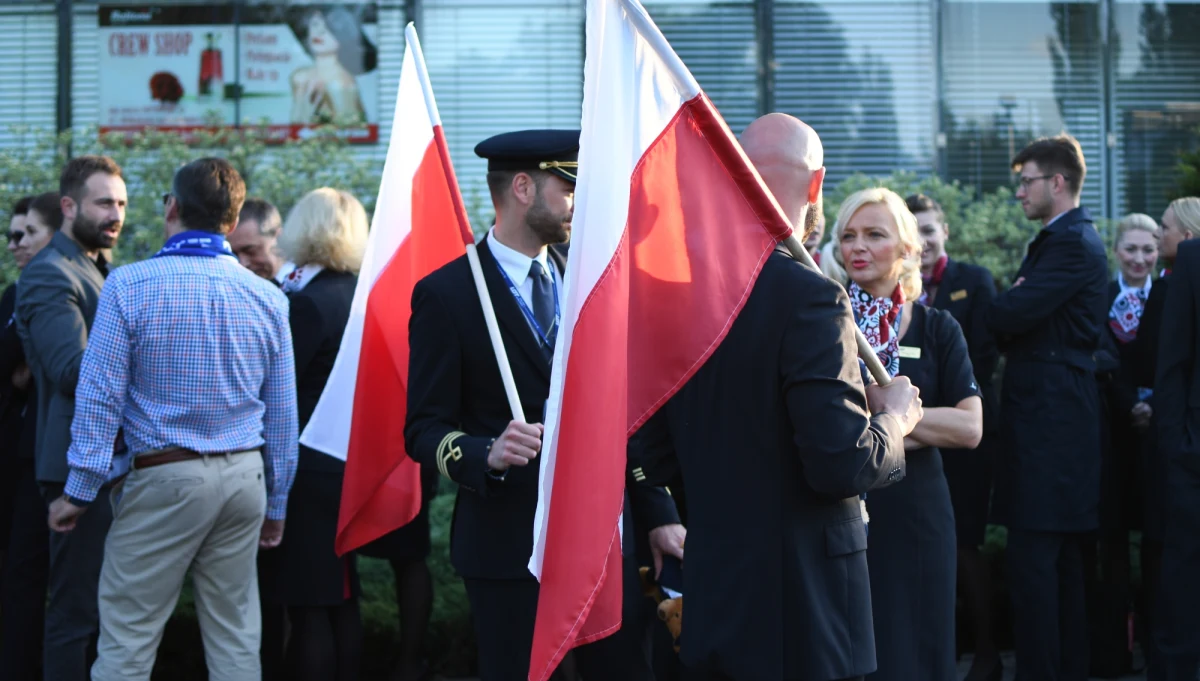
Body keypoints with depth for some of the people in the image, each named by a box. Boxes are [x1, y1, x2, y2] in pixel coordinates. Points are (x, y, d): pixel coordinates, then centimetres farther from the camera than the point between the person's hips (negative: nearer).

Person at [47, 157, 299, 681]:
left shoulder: (130, 286, -8)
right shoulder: (268, 298, 4)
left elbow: (100, 396, -9)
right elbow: (282, 416, 8)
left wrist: (80, 491, -2)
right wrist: (275, 505, 16)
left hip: (165, 479, -4)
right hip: (244, 477, 4)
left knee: (127, 637, 2)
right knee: (236, 636, 11)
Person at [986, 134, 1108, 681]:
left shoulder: (1071, 244, -15)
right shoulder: (1067, 239, 19)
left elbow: (1009, 314, -22)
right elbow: (1023, 321, 17)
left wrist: (992, 316, -1)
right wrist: (1010, 319, -5)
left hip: (1049, 421, -11)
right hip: (1057, 415, 11)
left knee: (1031, 559, -10)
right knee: (1061, 559, 15)